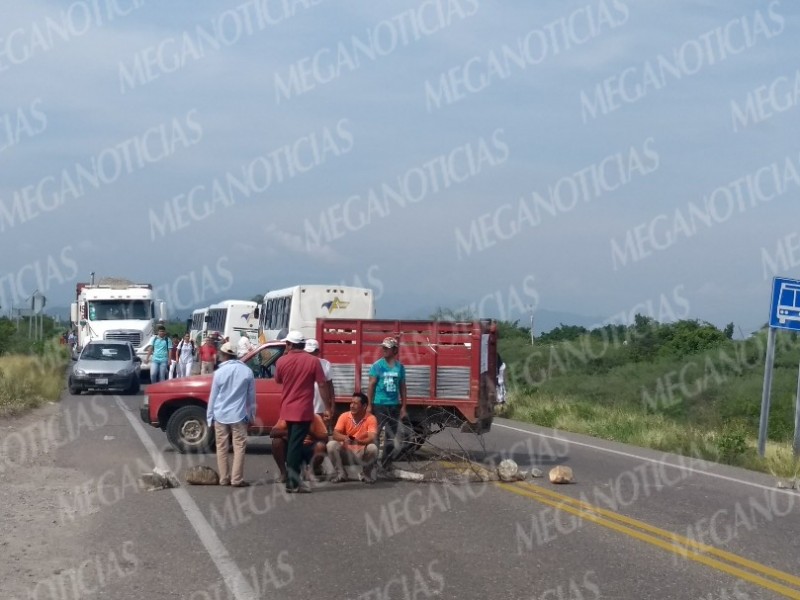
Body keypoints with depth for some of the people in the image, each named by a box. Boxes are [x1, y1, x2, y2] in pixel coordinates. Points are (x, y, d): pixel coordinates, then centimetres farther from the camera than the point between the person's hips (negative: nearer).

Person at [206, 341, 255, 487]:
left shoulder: (220, 372, -6)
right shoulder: (247, 371, -2)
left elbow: (213, 396, -2)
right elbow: (251, 396, 4)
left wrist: (210, 416, 7)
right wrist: (251, 415, 14)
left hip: (220, 415, 0)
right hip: (239, 415, 0)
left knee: (222, 448, 8)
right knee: (239, 447, 2)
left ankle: (224, 478, 9)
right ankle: (237, 479, -3)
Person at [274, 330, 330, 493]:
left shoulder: (282, 361, 0)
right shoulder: (313, 361, -9)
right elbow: (322, 385, -9)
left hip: (287, 409, 4)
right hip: (303, 410, -4)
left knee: (291, 444, 17)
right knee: (296, 445, -6)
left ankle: (292, 479, 23)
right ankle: (292, 482, -9)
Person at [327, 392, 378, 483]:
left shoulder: (371, 418, -11)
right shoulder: (344, 416, -5)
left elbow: (372, 438, -24)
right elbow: (335, 434, -14)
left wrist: (359, 441, -44)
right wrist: (344, 438, -37)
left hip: (362, 453, -1)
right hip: (346, 452, 2)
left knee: (372, 448, -33)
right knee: (331, 444, -25)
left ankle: (366, 474, -4)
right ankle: (341, 474, -7)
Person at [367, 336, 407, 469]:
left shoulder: (400, 367, 5)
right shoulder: (377, 365, -4)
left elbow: (402, 387, 10)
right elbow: (371, 385, -3)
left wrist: (403, 406, 7)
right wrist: (369, 405, -8)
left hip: (394, 405, 4)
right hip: (379, 404, -4)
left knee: (391, 436, 9)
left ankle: (386, 463, 18)